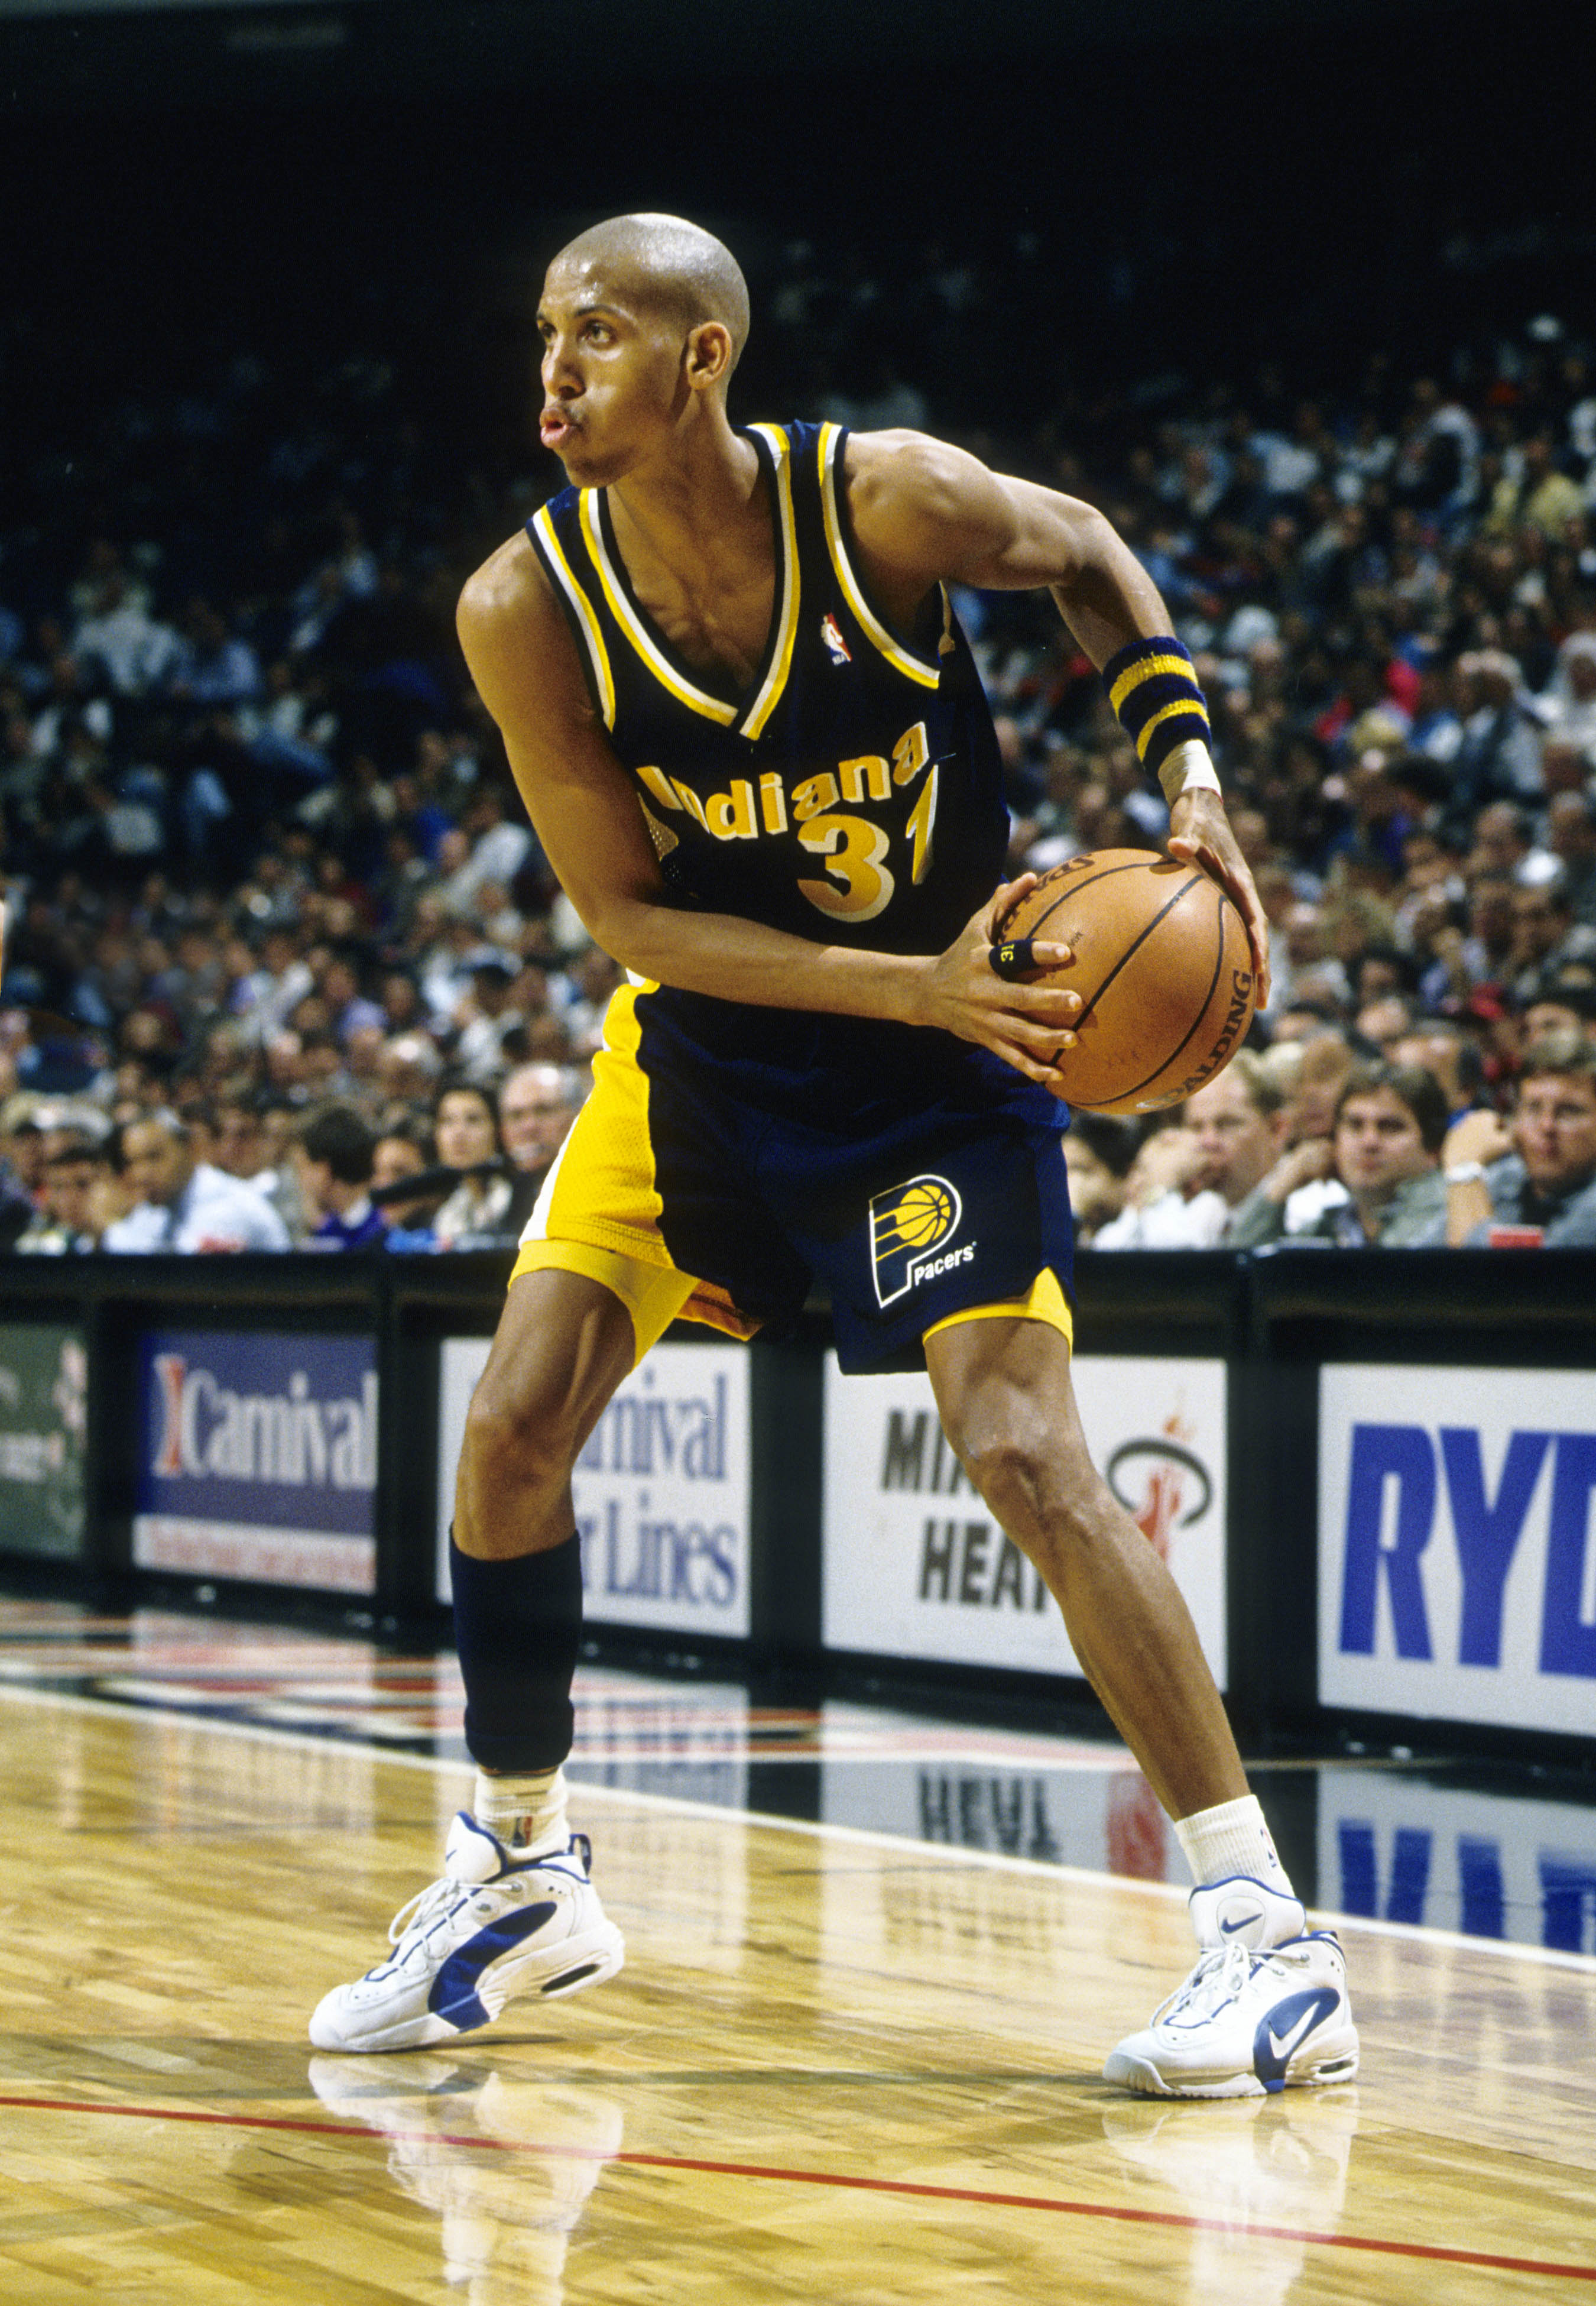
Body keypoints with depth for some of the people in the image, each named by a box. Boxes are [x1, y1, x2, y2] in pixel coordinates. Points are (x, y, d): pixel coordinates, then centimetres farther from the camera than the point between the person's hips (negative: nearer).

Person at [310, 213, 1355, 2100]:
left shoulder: (888, 501, -22)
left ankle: (1270, 1939, -13)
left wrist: (1189, 778, -13)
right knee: (514, 1423, -4)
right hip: (707, 1044, 3)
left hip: (952, 1050, -3)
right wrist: (910, 983, -26)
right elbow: (630, 916, -15)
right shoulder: (528, 613, -17)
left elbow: (1090, 559, 0)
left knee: (1021, 1445, -17)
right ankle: (519, 1876, 19)